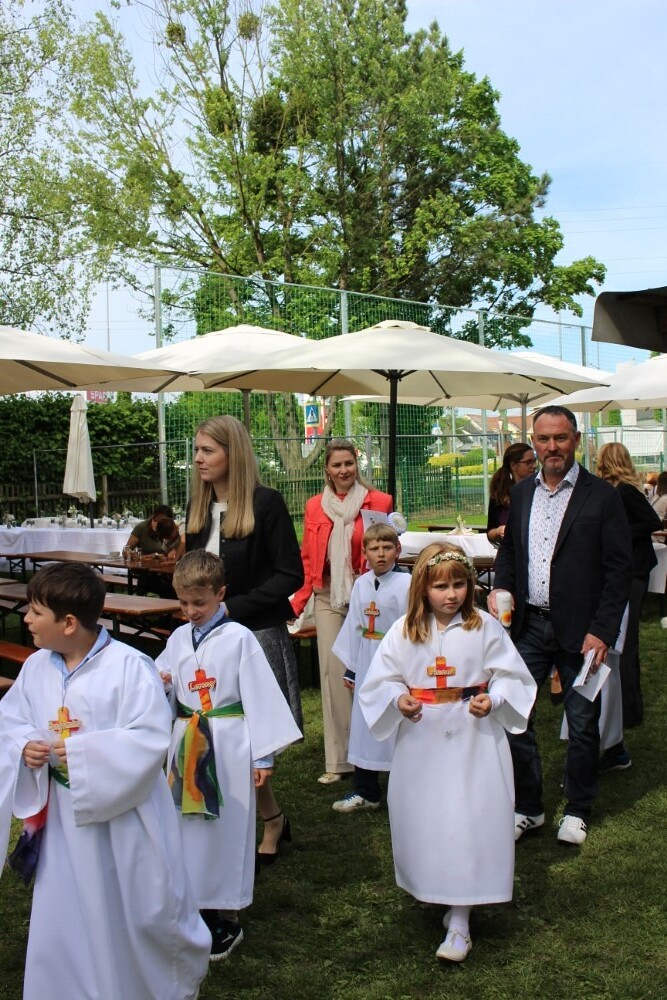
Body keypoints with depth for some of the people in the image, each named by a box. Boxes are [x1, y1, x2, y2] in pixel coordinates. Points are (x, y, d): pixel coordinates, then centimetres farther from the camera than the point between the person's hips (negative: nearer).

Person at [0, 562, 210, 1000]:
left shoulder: (129, 667, -21)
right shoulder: (36, 667, -2)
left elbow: (152, 738, -25)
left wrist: (83, 752, -27)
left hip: (124, 819, -5)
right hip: (64, 820, 5)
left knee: (146, 913, 13)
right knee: (63, 922, 15)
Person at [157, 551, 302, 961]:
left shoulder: (239, 638, -10)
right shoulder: (178, 639, 5)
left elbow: (260, 696, -9)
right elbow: (167, 696, 11)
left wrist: (263, 755, -9)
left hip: (227, 748, -5)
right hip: (188, 746, 5)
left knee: (226, 830, 4)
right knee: (190, 828, 13)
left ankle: (228, 920, 18)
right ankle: (200, 907, 30)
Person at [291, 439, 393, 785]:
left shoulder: (378, 502, -1)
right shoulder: (315, 506, 8)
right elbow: (308, 559, 11)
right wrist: (297, 602, 4)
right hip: (328, 598, 2)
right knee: (333, 673, 2)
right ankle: (338, 759, 10)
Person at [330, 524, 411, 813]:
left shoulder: (406, 584, -12)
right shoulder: (361, 585, 5)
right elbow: (354, 627, 11)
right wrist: (349, 667, 13)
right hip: (367, 665, 6)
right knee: (364, 725, 13)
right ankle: (365, 791, 27)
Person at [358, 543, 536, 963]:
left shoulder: (485, 627, -6)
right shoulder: (404, 631, -2)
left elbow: (511, 676, -1)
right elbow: (380, 681, 3)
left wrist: (493, 699, -19)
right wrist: (399, 699, -16)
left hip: (473, 741, -2)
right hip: (421, 741, 2)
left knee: (468, 822, -2)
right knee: (423, 818, 11)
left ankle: (460, 922, 8)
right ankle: (435, 892, 36)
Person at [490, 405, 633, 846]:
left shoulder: (601, 495, -7)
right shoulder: (522, 493, 8)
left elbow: (620, 568, -8)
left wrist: (602, 631, -14)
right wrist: (500, 587, -1)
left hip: (580, 630, -4)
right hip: (529, 625, 4)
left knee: (583, 723, 10)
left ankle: (578, 809, 30)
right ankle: (529, 808, 23)